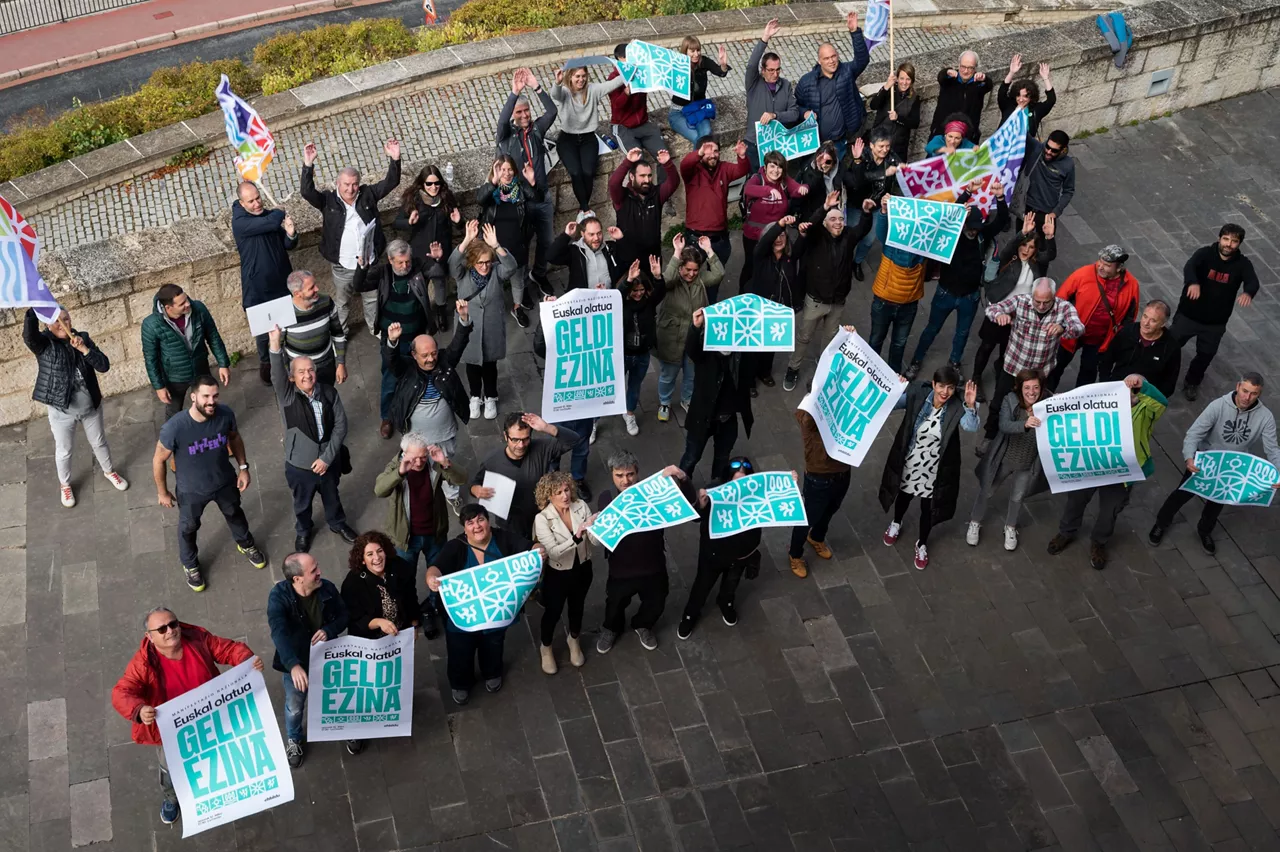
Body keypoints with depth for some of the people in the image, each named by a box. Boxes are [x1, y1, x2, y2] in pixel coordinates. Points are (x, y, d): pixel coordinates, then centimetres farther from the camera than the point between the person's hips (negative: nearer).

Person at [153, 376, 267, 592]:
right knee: (188, 528, 25)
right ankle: (190, 564, 55)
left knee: (235, 515, 31)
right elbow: (158, 460, -18)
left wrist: (243, 466, 0)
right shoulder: (174, 427, -36)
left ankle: (246, 545, 63)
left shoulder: (225, 414, -26)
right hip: (191, 490, -3)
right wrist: (162, 492, -7)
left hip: (225, 481, 3)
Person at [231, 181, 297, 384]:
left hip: (282, 282, 5)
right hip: (257, 287, -5)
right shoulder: (240, 223, -22)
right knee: (263, 329, 13)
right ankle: (265, 362, 36)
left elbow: (288, 246, 3)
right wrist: (281, 213, -9)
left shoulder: (269, 215, -2)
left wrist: (291, 234, -20)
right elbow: (273, 222, -32)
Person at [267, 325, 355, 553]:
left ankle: (338, 523, 56)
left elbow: (340, 425, -12)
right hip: (300, 465, -1)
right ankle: (303, 531, 52)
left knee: (332, 497, 27)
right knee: (302, 503, 24)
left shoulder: (328, 393, -14)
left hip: (328, 460, 1)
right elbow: (276, 376, -40)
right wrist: (275, 345, -57)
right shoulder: (287, 396, -20)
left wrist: (327, 457, -17)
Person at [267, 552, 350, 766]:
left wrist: (329, 630, -27)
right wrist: (293, 665, -53)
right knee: (295, 708, 18)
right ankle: (294, 740, 49)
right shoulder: (279, 596, -29)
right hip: (295, 662, -2)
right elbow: (279, 632, -40)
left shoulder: (327, 588, -18)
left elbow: (344, 616, -4)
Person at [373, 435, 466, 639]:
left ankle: (430, 612, 43)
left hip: (435, 534, 2)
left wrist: (445, 463, -41)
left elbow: (461, 479, -22)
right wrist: (400, 472, -50)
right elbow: (379, 490, -34)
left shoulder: (435, 464, -15)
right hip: (406, 535, -2)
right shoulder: (395, 466, -19)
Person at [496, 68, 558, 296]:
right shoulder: (506, 134, -7)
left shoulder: (537, 129, 1)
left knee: (547, 241, 16)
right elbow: (502, 119, -29)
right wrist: (515, 93, -40)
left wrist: (536, 87, -26)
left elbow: (552, 111, -15)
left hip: (543, 198, 3)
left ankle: (539, 274, 41)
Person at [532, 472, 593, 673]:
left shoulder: (581, 506, -16)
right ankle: (546, 648, 47)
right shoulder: (542, 519, -25)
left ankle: (573, 639, 57)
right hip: (557, 574, -3)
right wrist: (576, 538, -45)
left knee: (577, 607, 27)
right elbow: (554, 552, -32)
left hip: (583, 569, 3)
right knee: (553, 613, 17)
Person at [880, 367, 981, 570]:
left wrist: (971, 406, -56)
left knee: (927, 509, 19)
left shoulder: (956, 407, -22)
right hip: (909, 463, 1)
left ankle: (922, 545, 47)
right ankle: (896, 523, 62)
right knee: (903, 496, 29)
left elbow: (971, 427, -38)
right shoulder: (917, 396, -19)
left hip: (934, 469, -1)